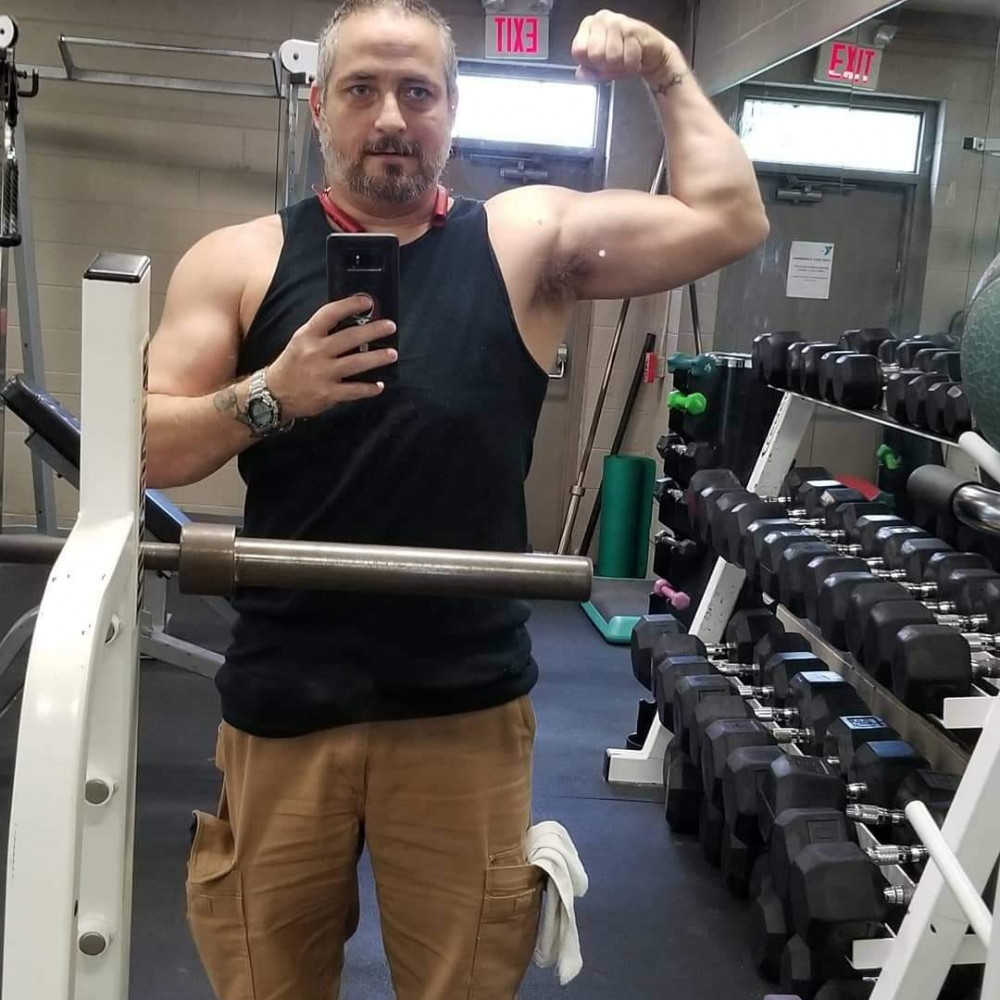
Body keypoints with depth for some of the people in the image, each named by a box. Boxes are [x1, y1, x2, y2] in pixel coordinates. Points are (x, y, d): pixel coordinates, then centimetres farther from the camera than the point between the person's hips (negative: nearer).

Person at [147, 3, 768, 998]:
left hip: (464, 703, 0)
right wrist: (270, 395, -18)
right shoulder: (239, 260, 2)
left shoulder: (527, 239, 3)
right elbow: (142, 451, -2)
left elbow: (729, 220, 0)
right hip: (284, 698, 1)